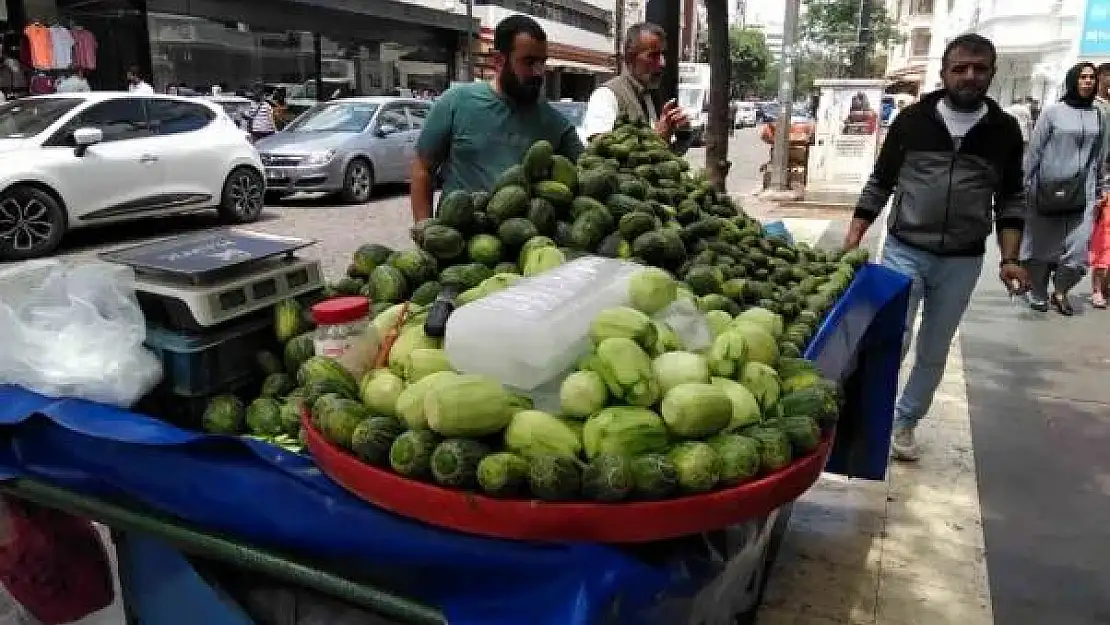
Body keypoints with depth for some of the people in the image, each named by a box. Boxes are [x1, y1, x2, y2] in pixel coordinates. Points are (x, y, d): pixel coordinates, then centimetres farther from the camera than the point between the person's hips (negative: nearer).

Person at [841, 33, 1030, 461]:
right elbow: (879, 184, 2)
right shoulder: (912, 119, -3)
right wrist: (853, 238, -6)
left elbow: (1011, 199, 6)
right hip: (904, 252, -2)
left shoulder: (1004, 130, 1)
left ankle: (905, 420, 30)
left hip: (962, 262, 2)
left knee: (934, 352, 12)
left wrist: (1009, 259, -4)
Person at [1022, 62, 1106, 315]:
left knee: (1078, 251, -5)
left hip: (1083, 195, 3)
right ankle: (1038, 294, 24)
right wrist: (1027, 185, -4)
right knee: (1042, 246, 7)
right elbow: (1034, 150, -1)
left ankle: (1060, 291, 19)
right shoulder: (1052, 111, 0)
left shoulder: (1098, 117, 11)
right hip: (1048, 191, -3)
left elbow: (1099, 159, 14)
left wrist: (1098, 191, 11)